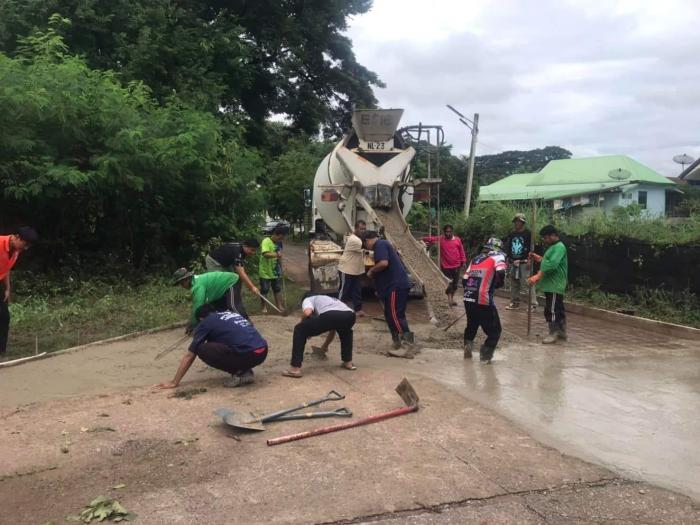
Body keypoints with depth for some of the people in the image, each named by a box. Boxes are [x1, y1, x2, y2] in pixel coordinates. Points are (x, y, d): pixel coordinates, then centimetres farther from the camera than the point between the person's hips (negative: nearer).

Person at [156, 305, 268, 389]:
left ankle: (239, 374, 3)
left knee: (201, 349, 3)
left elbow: (189, 356, 13)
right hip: (263, 352, 8)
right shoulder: (232, 313, 29)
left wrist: (174, 382, 22)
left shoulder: (205, 323, 10)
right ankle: (245, 372, 12)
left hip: (247, 355, -8)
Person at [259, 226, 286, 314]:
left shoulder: (279, 243, 2)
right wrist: (276, 255, -49)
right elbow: (265, 254, -35)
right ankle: (264, 307, 18)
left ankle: (280, 306, 22)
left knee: (278, 289, 13)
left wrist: (281, 268, 16)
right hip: (265, 271, -6)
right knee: (264, 290, 6)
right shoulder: (266, 241, -19)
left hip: (276, 271, 6)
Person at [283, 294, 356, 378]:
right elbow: (333, 330, 55)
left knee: (299, 331, 14)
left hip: (330, 316, -6)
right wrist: (325, 346, 71)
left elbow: (307, 312, 4)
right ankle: (348, 362, 37)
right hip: (350, 316, 6)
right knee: (346, 331, 44)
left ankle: (295, 368, 9)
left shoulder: (307, 300, 30)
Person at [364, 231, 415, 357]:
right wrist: (380, 289, 30)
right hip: (396, 285, 10)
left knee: (395, 315, -10)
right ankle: (399, 343, 18)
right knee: (391, 315, 13)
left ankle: (407, 346, -11)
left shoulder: (380, 244, -8)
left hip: (396, 286, -10)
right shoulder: (383, 244, 23)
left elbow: (383, 263, -25)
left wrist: (371, 271, -6)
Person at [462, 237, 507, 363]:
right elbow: (500, 274, -16)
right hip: (483, 301, -6)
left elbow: (465, 280, 18)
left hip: (468, 299, 6)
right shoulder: (498, 257, 3)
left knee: (471, 324, 29)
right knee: (494, 330, 7)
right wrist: (497, 284, 4)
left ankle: (467, 347, 29)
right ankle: (485, 354, -1)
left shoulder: (475, 259, 21)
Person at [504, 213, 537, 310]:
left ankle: (533, 304, -5)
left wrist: (529, 260, -16)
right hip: (513, 263, 6)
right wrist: (508, 259, 13)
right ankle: (514, 302, 21)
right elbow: (507, 247, 19)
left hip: (524, 263, -6)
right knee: (514, 284, 11)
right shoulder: (512, 234, 13)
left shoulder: (528, 233, -4)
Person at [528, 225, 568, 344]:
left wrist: (538, 276, -30)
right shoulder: (553, 247, 18)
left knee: (551, 310, -6)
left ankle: (553, 334, 1)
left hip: (554, 285, -10)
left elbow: (552, 265, -27)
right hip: (552, 284, 10)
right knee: (559, 309, 16)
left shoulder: (559, 247, -15)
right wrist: (539, 259, 10)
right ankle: (562, 332, 25)